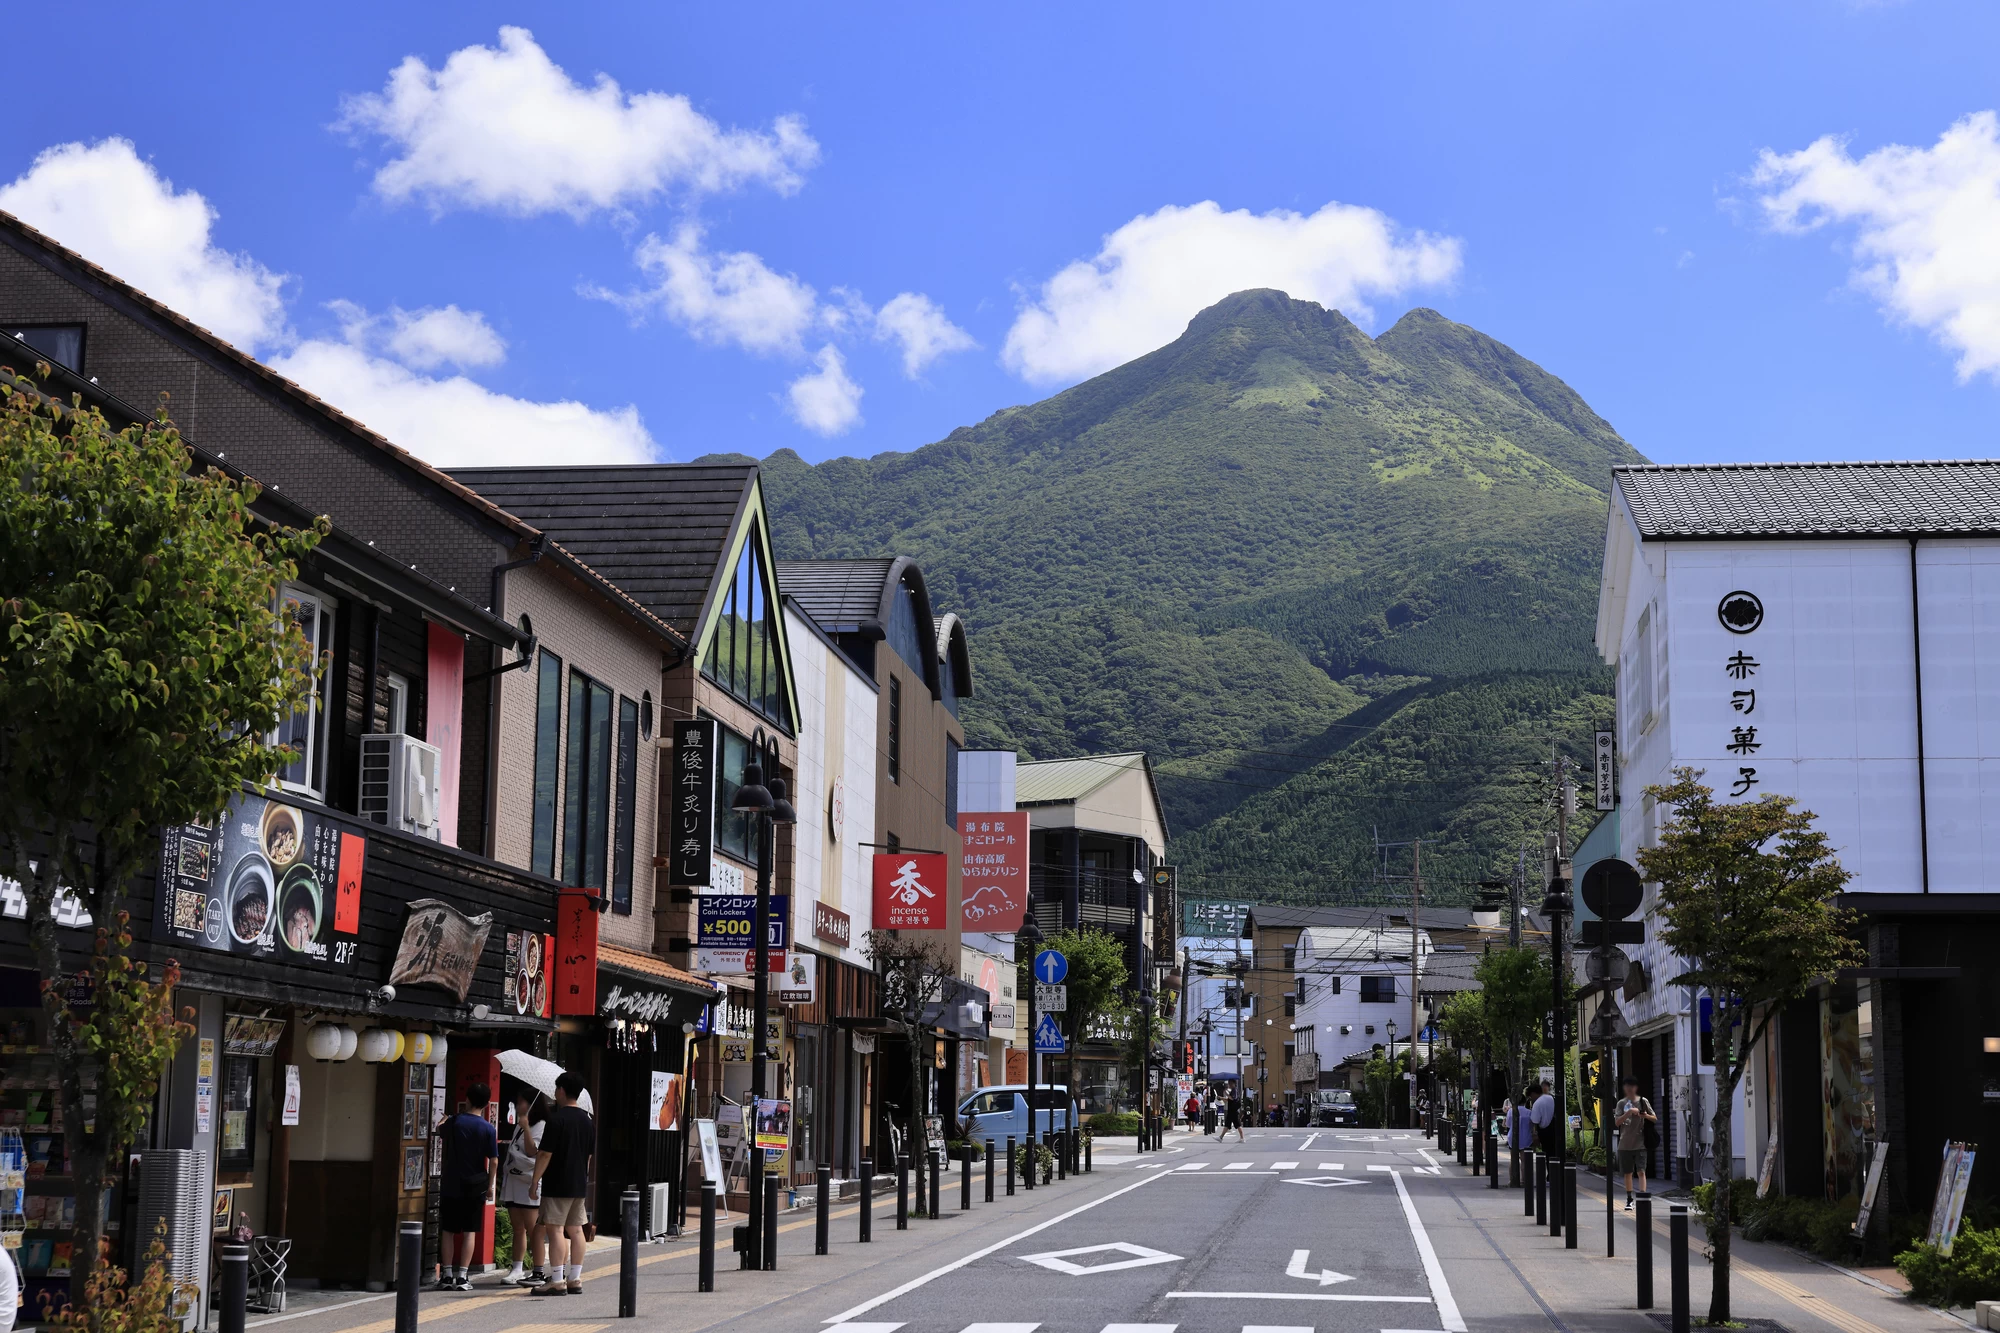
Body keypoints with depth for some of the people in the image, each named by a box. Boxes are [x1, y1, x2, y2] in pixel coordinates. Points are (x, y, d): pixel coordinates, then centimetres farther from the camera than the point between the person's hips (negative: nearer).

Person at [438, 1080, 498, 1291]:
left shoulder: (454, 1122, -3)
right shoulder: (488, 1129, -7)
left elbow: (440, 1131, 20)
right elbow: (493, 1159, -7)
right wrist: (490, 1184, 5)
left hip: (451, 1185, 1)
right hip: (475, 1186, -1)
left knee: (448, 1231, 9)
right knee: (470, 1232, 4)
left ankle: (447, 1275, 7)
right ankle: (462, 1276, 0)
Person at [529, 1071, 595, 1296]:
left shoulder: (556, 1118, -13)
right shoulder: (588, 1120, 11)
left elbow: (545, 1154, -15)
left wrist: (535, 1181, -8)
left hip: (557, 1184, -8)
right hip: (580, 1185, 8)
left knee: (555, 1229, -6)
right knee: (575, 1230, 11)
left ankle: (557, 1282, -9)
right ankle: (575, 1280, 14)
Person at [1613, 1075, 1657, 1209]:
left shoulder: (1643, 1101, 2)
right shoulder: (1621, 1103, 5)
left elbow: (1655, 1119, 6)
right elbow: (1617, 1122, -4)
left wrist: (1646, 1116, -16)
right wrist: (1629, 1112, -17)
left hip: (1640, 1144, -2)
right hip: (1625, 1144, 2)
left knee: (1641, 1171, -11)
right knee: (1628, 1173, 9)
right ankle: (1629, 1200, 17)